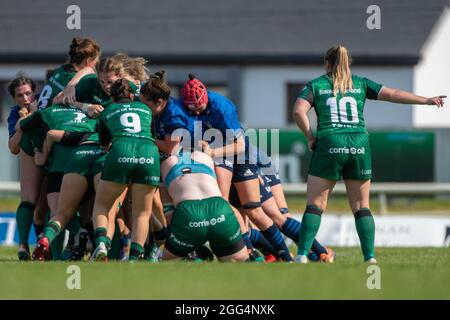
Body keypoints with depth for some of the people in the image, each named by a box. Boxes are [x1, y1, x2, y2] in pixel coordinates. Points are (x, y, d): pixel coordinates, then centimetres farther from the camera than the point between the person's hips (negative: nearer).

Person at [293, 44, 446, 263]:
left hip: (329, 145, -2)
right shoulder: (360, 84, 15)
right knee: (361, 207, 9)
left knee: (315, 205, 3)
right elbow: (393, 95, 9)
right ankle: (370, 258, 0)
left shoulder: (315, 85, 10)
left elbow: (299, 111, -5)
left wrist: (310, 136, 4)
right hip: (359, 147, 2)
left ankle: (302, 256, -7)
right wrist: (427, 100, 13)